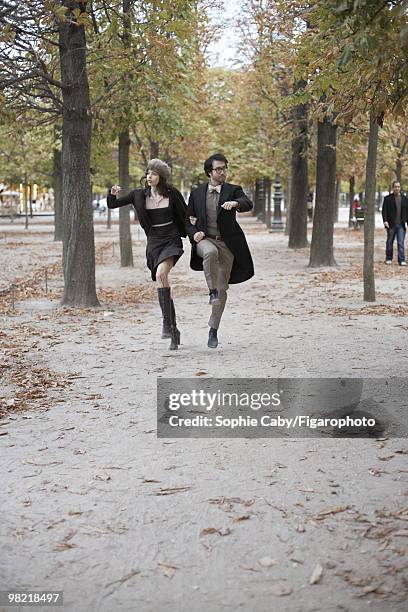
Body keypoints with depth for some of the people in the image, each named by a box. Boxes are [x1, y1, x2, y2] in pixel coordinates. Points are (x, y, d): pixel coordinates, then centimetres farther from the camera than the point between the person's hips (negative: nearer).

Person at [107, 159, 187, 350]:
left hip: (171, 240, -3)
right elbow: (112, 205, 3)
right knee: (163, 283, 4)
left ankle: (167, 323, -22)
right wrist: (113, 194, -16)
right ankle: (173, 331, 14)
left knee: (161, 275, -28)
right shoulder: (139, 195, 2)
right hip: (154, 243, 3)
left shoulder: (172, 194, -2)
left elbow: (185, 214, 13)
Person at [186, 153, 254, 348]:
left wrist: (235, 203, -41)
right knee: (211, 252, -40)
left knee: (222, 289, 3)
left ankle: (213, 330, 15)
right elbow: (189, 220, 14)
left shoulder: (233, 190, 2)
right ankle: (212, 291, -25)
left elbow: (248, 204, -18)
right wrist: (194, 234, -8)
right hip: (205, 240, 0)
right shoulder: (196, 193, 7)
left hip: (226, 244, 0)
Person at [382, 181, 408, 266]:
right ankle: (388, 259, 19)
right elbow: (384, 210, -2)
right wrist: (385, 220, -13)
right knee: (389, 243, 8)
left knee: (401, 243, -5)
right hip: (391, 225, -1)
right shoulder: (387, 198, 3)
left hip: (401, 225, 1)